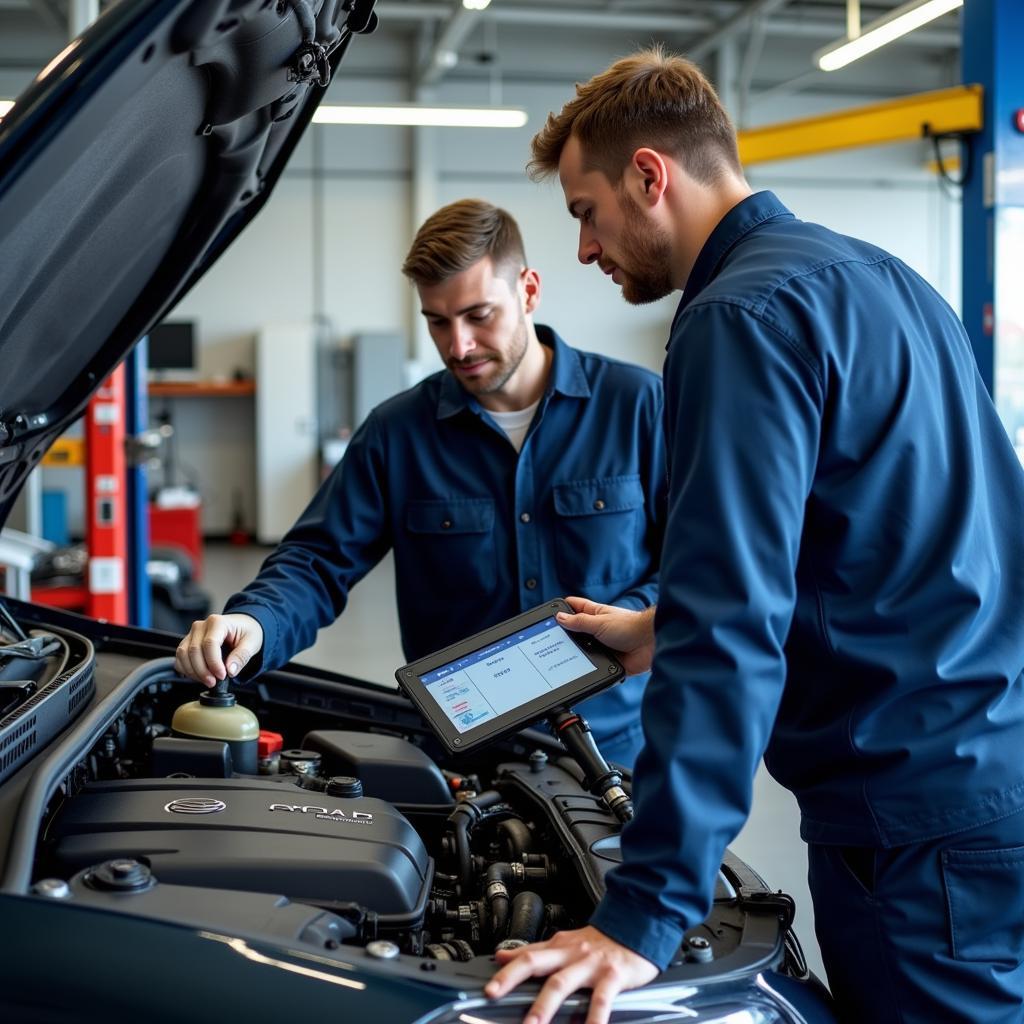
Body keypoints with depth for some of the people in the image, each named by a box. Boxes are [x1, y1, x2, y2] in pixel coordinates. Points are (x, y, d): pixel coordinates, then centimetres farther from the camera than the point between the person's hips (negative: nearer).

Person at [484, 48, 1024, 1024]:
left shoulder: (746, 314, -16)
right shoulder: (873, 276, 13)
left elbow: (732, 634, -23)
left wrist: (643, 913, -22)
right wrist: (672, 631, 28)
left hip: (923, 832, -9)